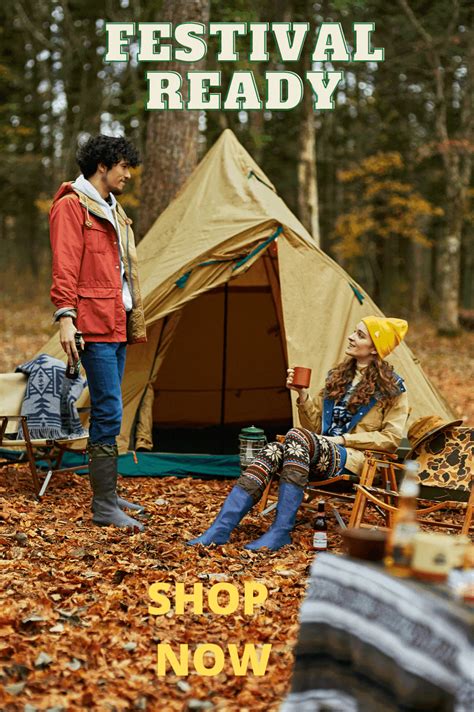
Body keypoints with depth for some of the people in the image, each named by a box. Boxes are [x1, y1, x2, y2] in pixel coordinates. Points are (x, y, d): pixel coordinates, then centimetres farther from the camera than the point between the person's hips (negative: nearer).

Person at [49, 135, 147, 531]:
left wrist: (134, 320, 24)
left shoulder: (112, 210, 22)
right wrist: (66, 316, -22)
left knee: (106, 412, 13)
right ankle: (104, 507, -6)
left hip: (118, 324, 9)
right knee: (109, 413, -11)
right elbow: (65, 268, -14)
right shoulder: (72, 206, -6)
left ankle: (108, 495, 21)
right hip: (96, 325, -9)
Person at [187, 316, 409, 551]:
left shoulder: (392, 387, 3)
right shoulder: (337, 376, 20)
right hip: (321, 453, 6)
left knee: (297, 436, -34)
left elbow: (391, 438, -3)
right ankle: (220, 529, -37)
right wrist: (303, 395, 2)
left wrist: (344, 439, -10)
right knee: (272, 450, -27)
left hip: (351, 460, -6)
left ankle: (280, 532, -37)